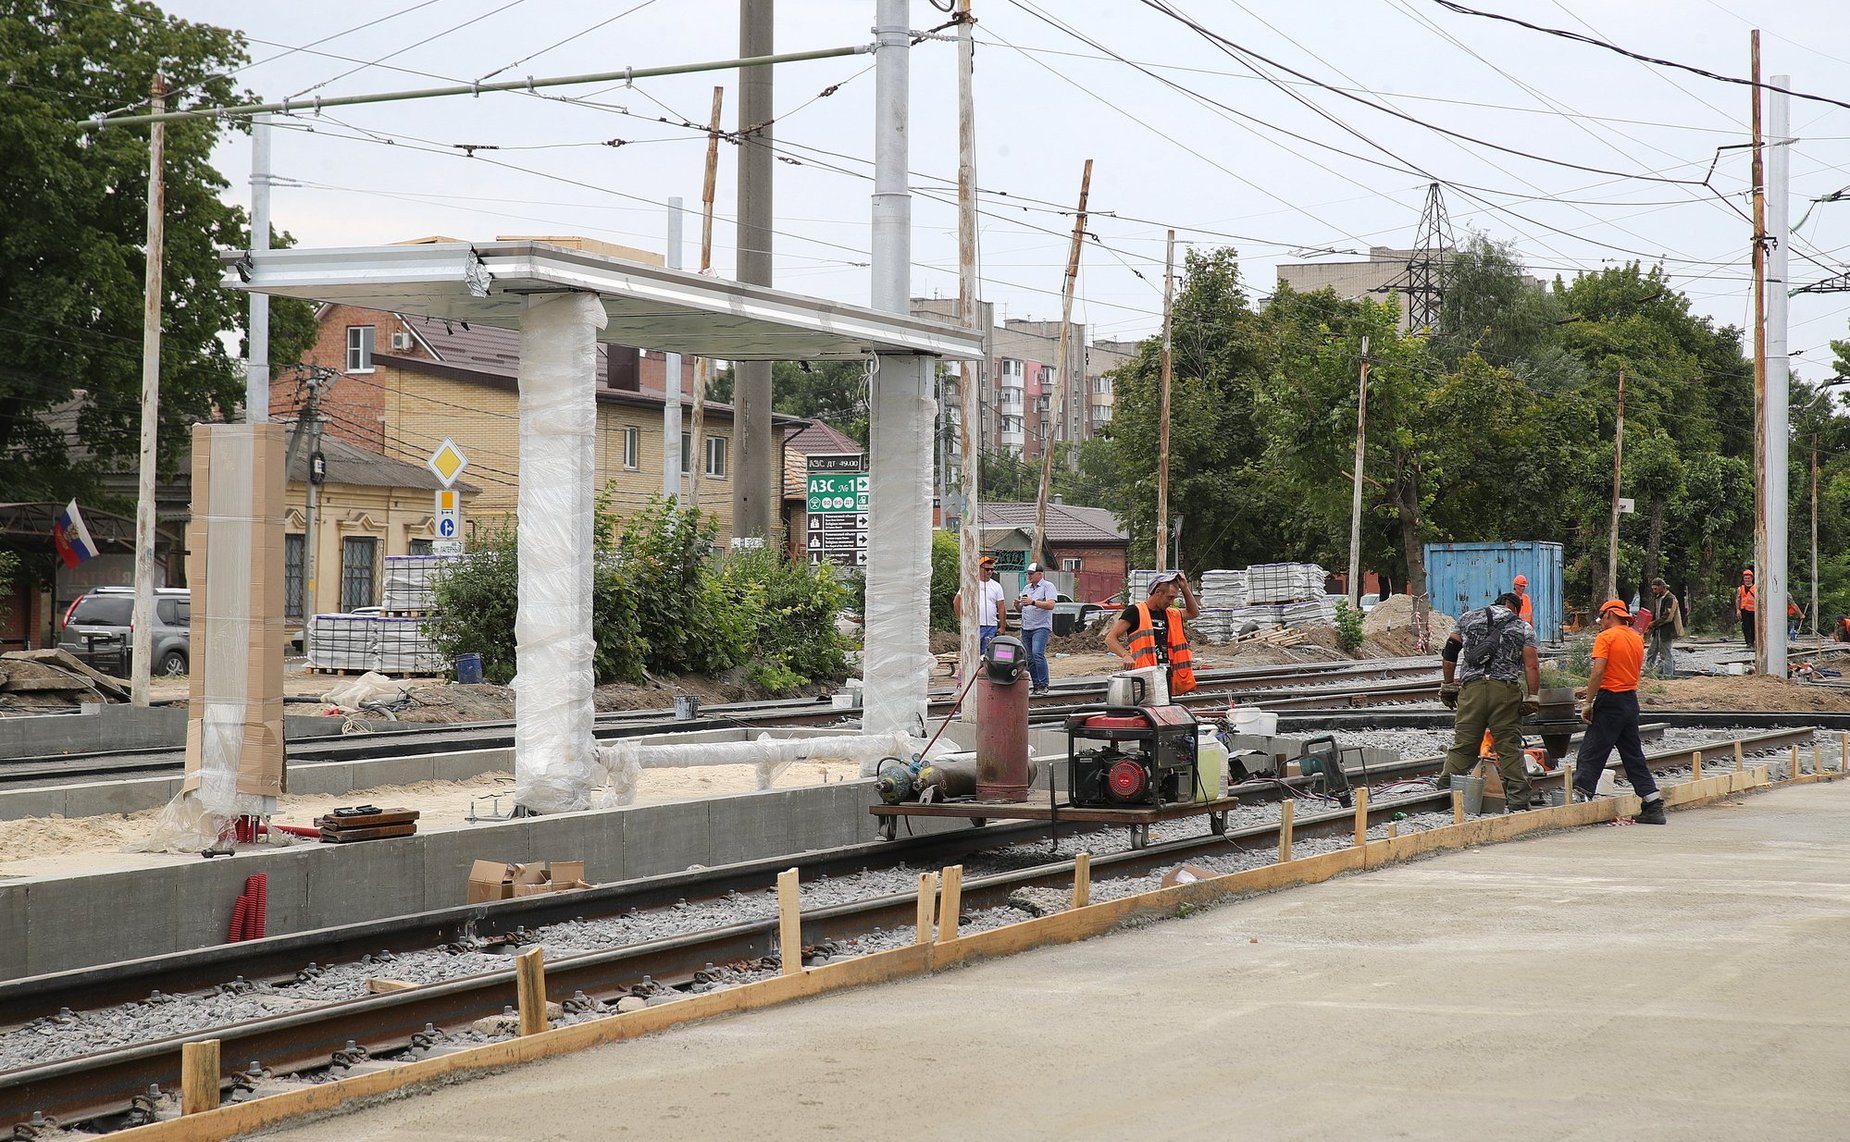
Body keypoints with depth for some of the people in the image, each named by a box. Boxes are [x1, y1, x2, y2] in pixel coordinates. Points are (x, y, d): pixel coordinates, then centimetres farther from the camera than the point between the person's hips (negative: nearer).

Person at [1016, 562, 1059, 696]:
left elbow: (1050, 605, -16)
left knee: (1037, 654, -21)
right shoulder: (1027, 588, 19)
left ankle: (1043, 685, -18)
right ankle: (1035, 685, 12)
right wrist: (1017, 605, -1)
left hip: (1041, 627, -7)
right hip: (1026, 628, 7)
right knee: (1029, 658, 5)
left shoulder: (1047, 586, -2)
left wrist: (1033, 602, -23)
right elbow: (1021, 608, 22)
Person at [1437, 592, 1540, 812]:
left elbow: (1449, 654, 15)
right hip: (1506, 690, -1)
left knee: (1462, 746, 5)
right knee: (1510, 748, 2)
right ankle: (1518, 801, 1)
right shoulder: (1523, 628, 13)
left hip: (1471, 688, 1)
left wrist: (1448, 685, 21)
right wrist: (1532, 697, 4)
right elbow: (1532, 665, 3)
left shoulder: (1468, 618, 18)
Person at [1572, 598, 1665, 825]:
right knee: (1633, 755, 11)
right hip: (1631, 701, 7)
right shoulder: (1636, 639, 14)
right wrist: (1590, 691, 22)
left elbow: (1598, 672, -19)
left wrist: (1588, 703, -16)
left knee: (1591, 754, -4)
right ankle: (1653, 806, 10)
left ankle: (1580, 795, -8)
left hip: (1610, 703, -7)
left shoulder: (1606, 637, -9)